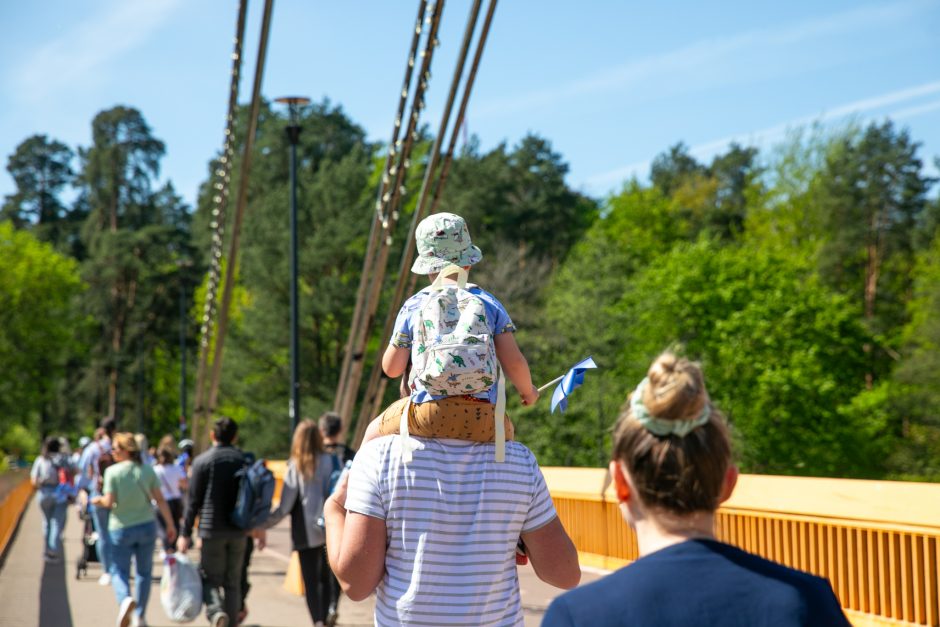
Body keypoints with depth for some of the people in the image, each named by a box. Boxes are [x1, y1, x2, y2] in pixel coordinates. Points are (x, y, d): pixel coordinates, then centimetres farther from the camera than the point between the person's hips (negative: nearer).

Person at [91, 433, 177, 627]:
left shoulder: (112, 471, -11)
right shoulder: (148, 470, -1)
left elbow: (109, 502, -13)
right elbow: (160, 500, -2)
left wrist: (98, 500, 9)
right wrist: (170, 525, 4)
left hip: (121, 528, -3)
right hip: (146, 526, 3)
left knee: (119, 571, 7)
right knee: (144, 572, 16)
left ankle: (125, 600, -24)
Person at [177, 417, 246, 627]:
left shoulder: (202, 461, -5)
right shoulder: (244, 460, 4)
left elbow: (194, 500, -5)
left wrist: (185, 533, 0)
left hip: (211, 529, -3)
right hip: (238, 531, 3)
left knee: (211, 579, 4)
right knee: (233, 582, 11)